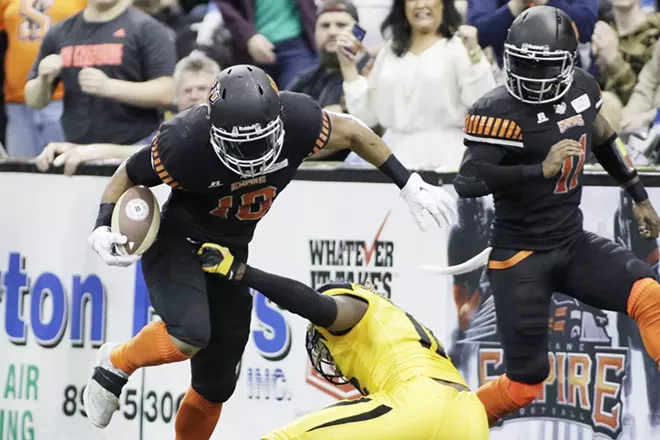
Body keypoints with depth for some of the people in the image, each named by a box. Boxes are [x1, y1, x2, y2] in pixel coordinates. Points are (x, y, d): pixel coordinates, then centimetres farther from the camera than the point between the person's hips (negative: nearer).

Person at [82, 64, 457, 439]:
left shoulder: (298, 119, -23)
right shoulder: (186, 141, -32)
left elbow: (350, 132, -2)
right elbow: (128, 176, -14)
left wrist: (410, 184, 0)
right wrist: (103, 227, -29)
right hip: (178, 242, -5)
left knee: (216, 383, 10)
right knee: (189, 335, -30)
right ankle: (116, 364, 0)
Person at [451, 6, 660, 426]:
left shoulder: (581, 88, 0)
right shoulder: (499, 111, -18)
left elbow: (604, 138, 21)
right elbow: (467, 182, -29)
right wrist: (541, 171, -35)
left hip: (573, 244, 5)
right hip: (521, 256, -5)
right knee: (526, 382, -6)